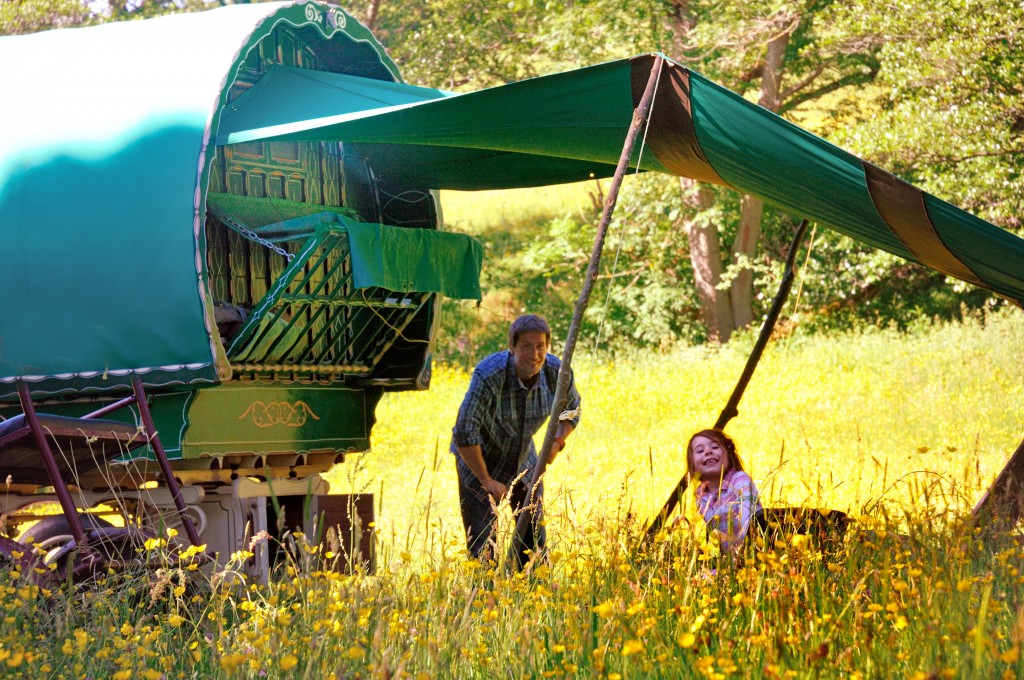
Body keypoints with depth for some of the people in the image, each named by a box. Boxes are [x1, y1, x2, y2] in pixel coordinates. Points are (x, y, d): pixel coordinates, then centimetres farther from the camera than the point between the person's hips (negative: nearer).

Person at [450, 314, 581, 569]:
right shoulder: (489, 375, -35)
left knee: (534, 537, 9)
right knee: (483, 545, -8)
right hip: (478, 460, -5)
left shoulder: (556, 372, -19)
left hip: (523, 460, 5)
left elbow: (572, 408, 4)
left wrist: (557, 441, -12)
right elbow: (464, 433, -33)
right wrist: (486, 480, -24)